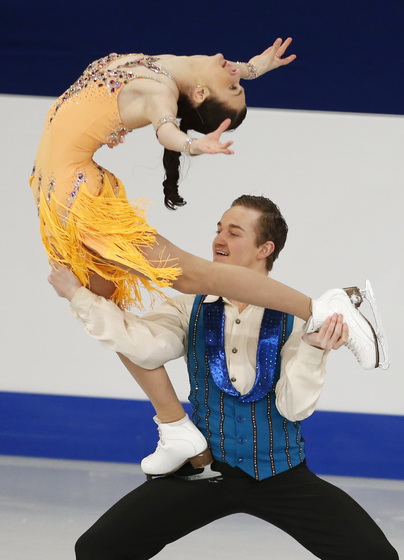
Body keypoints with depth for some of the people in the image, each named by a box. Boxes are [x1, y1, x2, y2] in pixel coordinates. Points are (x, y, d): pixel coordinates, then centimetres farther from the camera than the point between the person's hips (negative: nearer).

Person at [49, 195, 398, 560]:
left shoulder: (297, 316, -7)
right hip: (203, 471, 2)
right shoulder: (192, 308, -1)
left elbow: (294, 408, -15)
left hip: (281, 475, -1)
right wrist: (78, 294, -26)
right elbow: (145, 346, -22)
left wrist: (312, 349, -31)